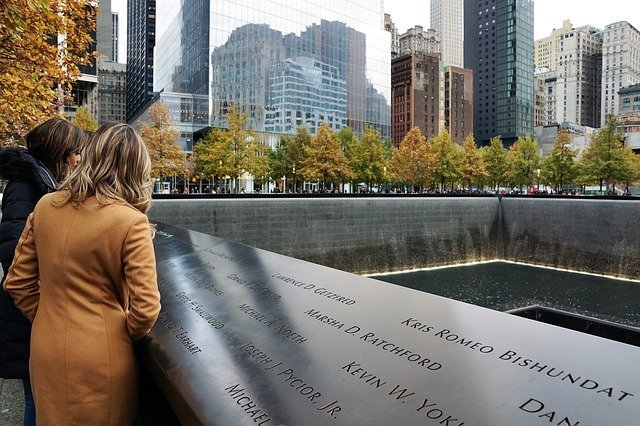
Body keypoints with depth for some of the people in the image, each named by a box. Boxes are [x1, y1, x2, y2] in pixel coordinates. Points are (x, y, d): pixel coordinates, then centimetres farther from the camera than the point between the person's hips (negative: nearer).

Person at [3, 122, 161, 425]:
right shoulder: (131, 222, -20)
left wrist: (46, 319, 16)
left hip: (45, 352, 5)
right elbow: (146, 308, -19)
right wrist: (130, 333, 1)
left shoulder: (45, 206, -5)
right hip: (100, 357, -4)